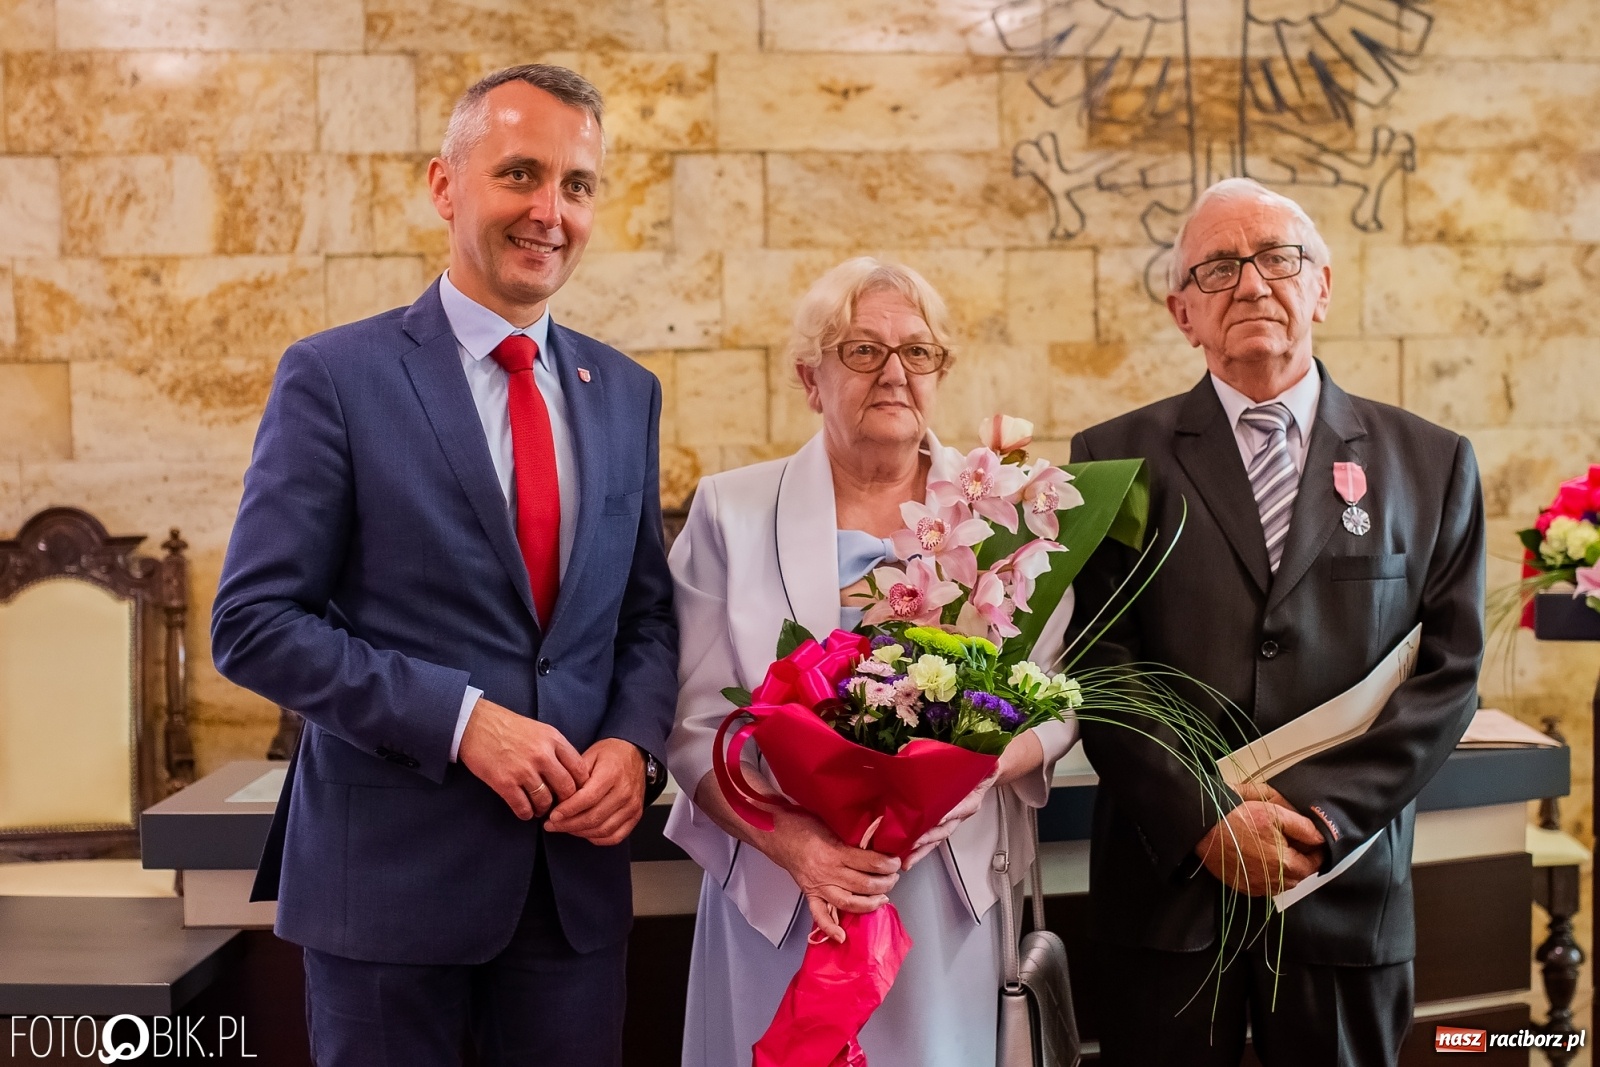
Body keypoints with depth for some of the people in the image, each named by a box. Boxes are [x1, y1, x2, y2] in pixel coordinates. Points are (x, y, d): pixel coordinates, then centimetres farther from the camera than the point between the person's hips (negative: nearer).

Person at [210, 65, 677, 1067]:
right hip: (391, 871, -4)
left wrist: (635, 743, -7)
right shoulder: (335, 376, -6)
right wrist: (461, 718, -17)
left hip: (579, 869, 4)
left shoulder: (626, 392, 8)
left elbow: (648, 612, 12)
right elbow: (255, 623, -10)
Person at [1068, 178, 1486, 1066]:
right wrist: (1204, 819, -13)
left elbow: (1448, 670, 0)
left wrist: (1318, 809, -12)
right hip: (1168, 887, -1)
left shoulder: (1430, 463, 5)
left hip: (1347, 887, 1)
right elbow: (1097, 663, -4)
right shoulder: (1116, 458, 2)